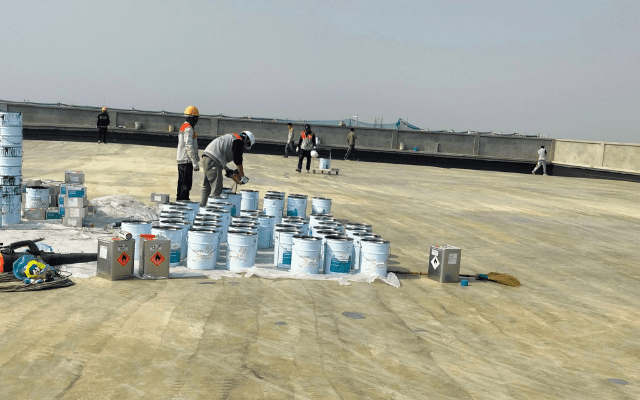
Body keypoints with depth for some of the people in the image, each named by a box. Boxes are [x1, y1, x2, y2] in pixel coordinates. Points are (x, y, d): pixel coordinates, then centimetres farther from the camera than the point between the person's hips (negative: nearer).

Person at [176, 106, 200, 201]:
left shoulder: (183, 127, 18)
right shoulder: (188, 129, -14)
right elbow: (189, 147, -20)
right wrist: (195, 162, -21)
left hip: (181, 160, 10)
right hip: (186, 160, -10)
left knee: (181, 184, 15)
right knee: (186, 185, -8)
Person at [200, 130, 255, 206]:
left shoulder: (232, 137, 27)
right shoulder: (240, 142, -1)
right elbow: (238, 161, -3)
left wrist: (226, 169, 34)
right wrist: (243, 177, 7)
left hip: (206, 157, 10)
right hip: (213, 160, -10)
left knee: (206, 186, 19)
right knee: (217, 189, -7)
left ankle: (202, 205, 25)